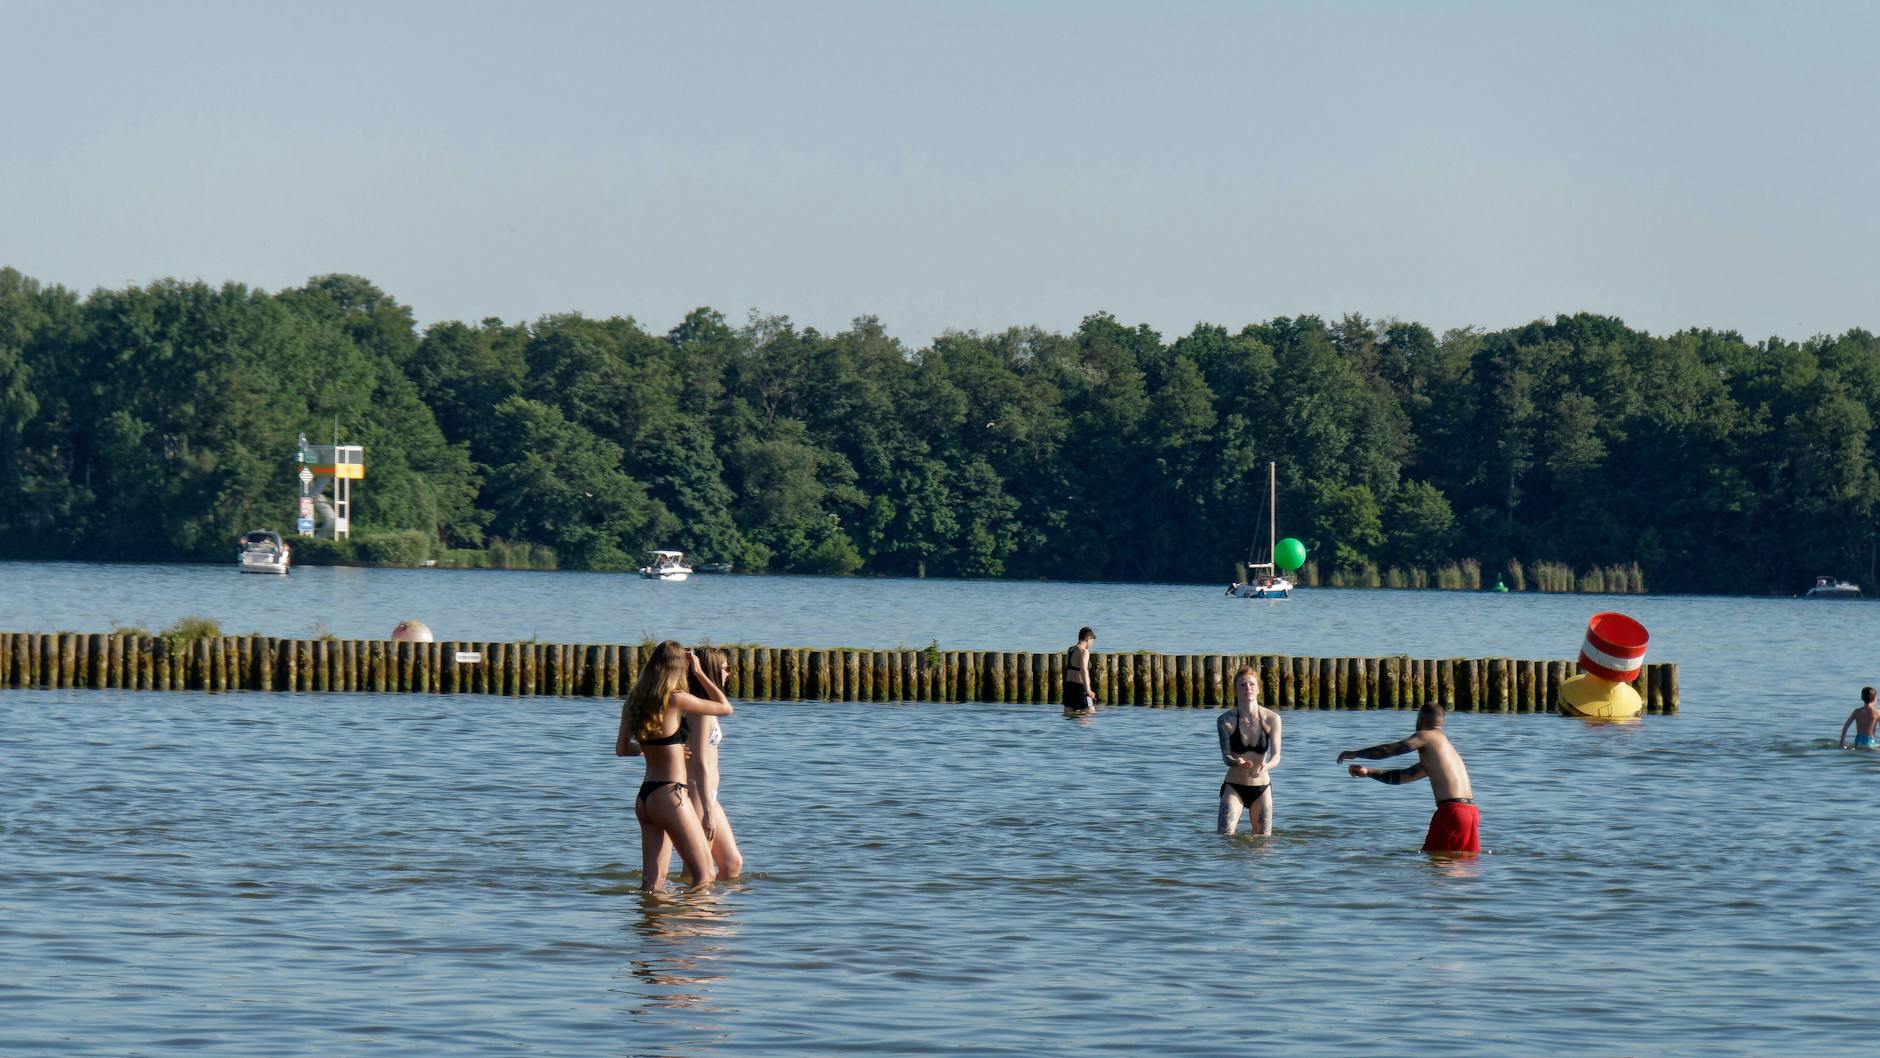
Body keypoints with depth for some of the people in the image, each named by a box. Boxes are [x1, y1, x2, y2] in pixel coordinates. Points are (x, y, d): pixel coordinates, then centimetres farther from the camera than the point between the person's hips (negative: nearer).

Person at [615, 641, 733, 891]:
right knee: (705, 876, -1)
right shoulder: (676, 699, -12)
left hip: (644, 797, 7)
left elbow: (621, 748, 16)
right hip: (670, 795, -7)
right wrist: (699, 673, 6)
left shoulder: (633, 702, 7)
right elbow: (725, 708, 0)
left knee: (653, 880, 8)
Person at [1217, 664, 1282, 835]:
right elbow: (1226, 756, -12)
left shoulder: (1271, 719, -6)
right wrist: (1237, 762, -37)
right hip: (1234, 787, -2)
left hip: (1261, 788, 2)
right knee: (1224, 835, -19)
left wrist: (1266, 766, -35)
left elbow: (1276, 756, -11)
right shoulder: (1226, 720, -8)